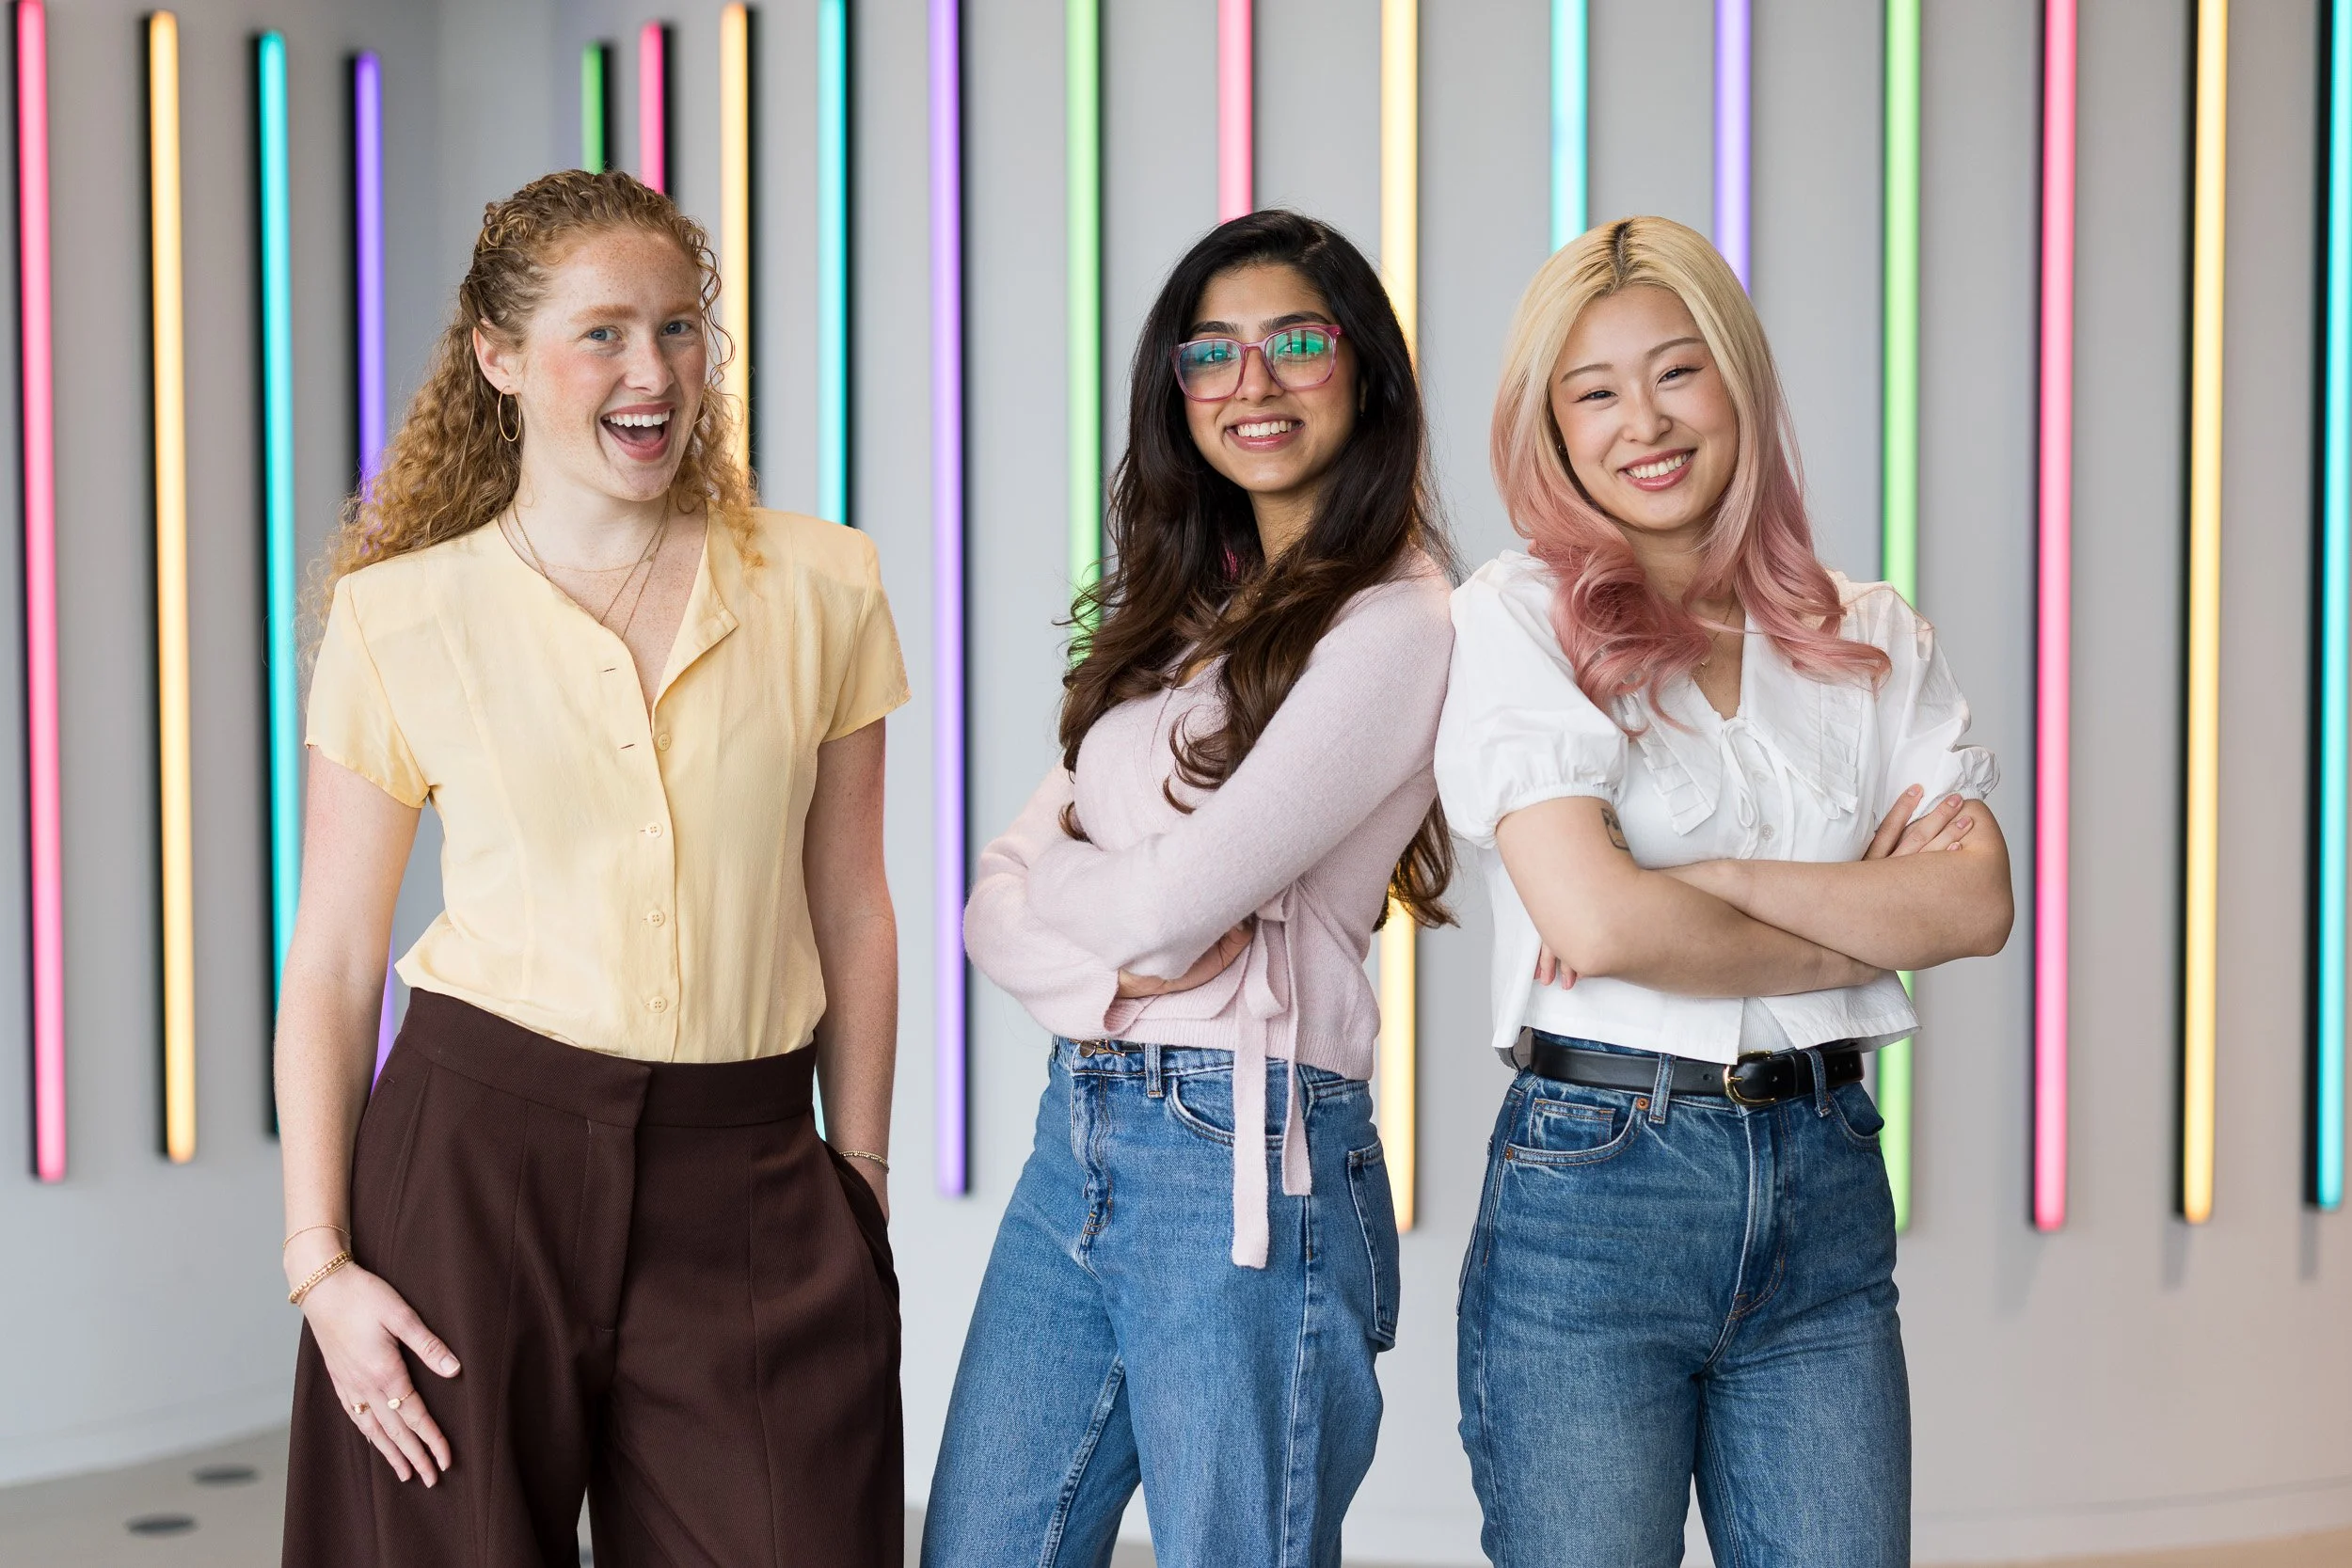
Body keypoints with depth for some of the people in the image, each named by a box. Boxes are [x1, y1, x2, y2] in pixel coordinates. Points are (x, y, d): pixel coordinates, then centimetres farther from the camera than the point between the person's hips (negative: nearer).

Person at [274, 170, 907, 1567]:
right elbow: (332, 964, 2)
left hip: (744, 1185, 1)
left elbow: (853, 913, 9)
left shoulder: (822, 589, 4)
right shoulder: (399, 616, 0)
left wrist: (862, 1191, 9)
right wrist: (322, 1262, -3)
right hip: (477, 1152, -1)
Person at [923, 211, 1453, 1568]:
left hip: (1241, 1161, -7)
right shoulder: (1179, 618, 16)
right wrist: (1103, 967, -10)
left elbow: (1183, 892, -16)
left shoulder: (1399, 626, -8)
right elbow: (999, 903, 10)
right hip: (1078, 1139, 7)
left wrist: (1053, 876, 3)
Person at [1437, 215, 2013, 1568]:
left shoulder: (1876, 637, 10)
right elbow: (1595, 919, -14)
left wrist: (1722, 879, -13)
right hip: (1593, 1183, -3)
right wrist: (1862, 928, -4)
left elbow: (1978, 904, -2)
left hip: (1827, 1187, 4)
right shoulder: (1517, 617, -2)